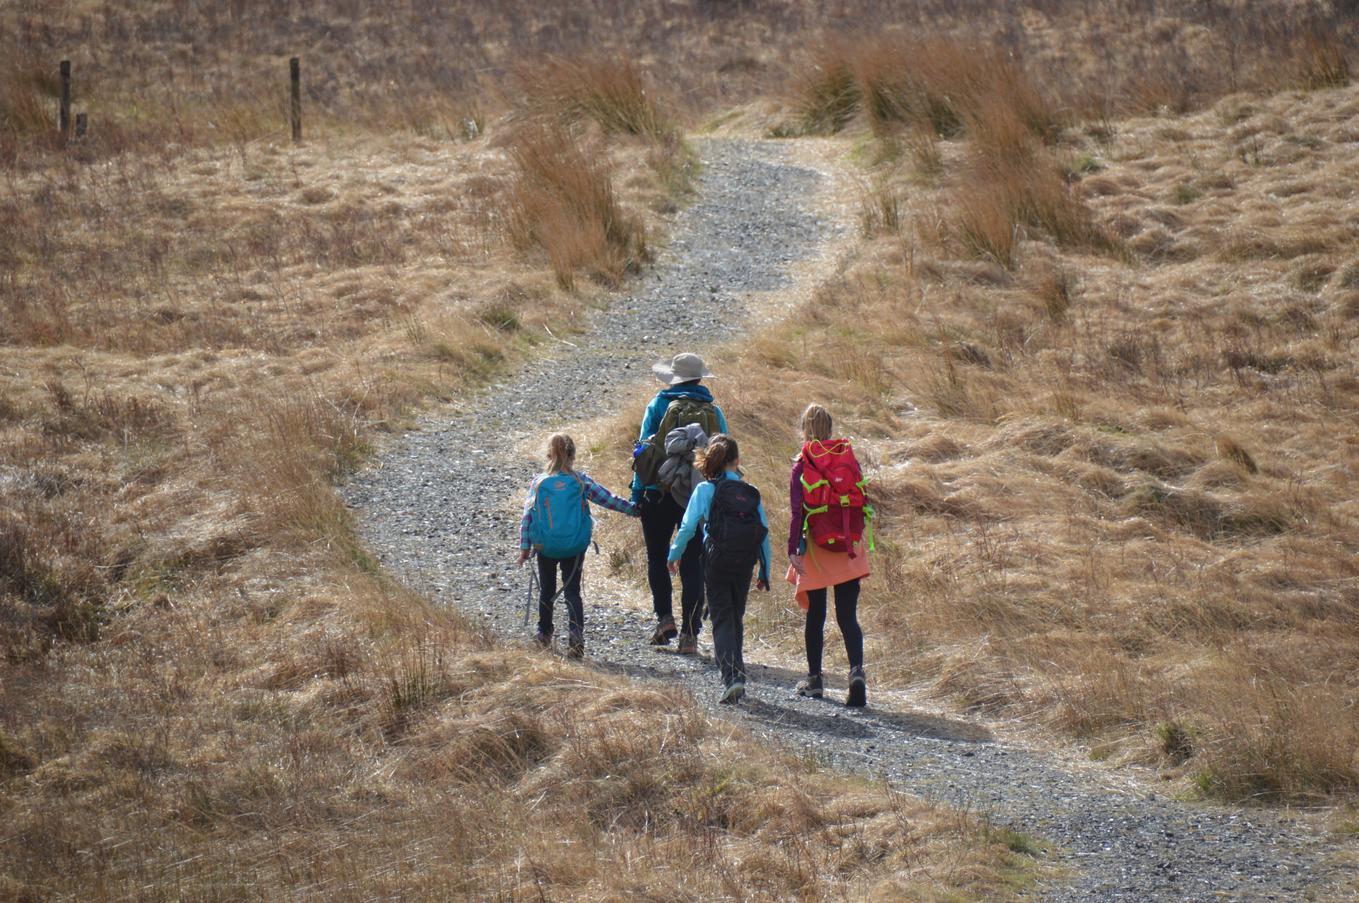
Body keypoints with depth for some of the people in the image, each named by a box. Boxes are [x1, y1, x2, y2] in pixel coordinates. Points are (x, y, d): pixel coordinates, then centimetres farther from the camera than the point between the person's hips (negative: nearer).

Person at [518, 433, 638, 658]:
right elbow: (608, 499, 2)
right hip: (575, 547, 0)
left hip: (545, 547, 0)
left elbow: (527, 516, -4)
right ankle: (576, 636, -15)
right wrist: (633, 509, 15)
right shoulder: (580, 481, -4)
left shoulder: (539, 482, -3)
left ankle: (544, 634, 28)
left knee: (546, 590, 18)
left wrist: (525, 547, 0)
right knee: (572, 591, 4)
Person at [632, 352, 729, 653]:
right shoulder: (713, 412, 5)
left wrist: (637, 494, 0)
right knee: (693, 563, 4)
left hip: (659, 494, -1)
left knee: (657, 557, 15)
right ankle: (689, 633, -1)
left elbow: (644, 448, -3)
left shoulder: (659, 406, -1)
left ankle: (664, 617, 0)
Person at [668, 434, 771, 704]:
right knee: (736, 619, 19)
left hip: (717, 562, -3)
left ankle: (732, 677, -17)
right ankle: (737, 674, 23)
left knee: (722, 621, -1)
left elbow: (688, 527, -9)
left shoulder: (705, 489, -4)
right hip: (745, 566, 3)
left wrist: (674, 555, 7)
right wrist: (765, 573, 12)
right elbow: (764, 534, 5)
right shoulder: (751, 493, 6)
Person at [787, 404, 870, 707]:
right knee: (847, 616, 2)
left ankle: (814, 679, 18)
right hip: (849, 548, 2)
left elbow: (798, 511, -12)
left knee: (815, 616, 11)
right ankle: (857, 670, -19)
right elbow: (861, 502, 7)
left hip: (816, 548, -2)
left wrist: (793, 549, -10)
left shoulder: (802, 463, -8)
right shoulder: (848, 458, 3)